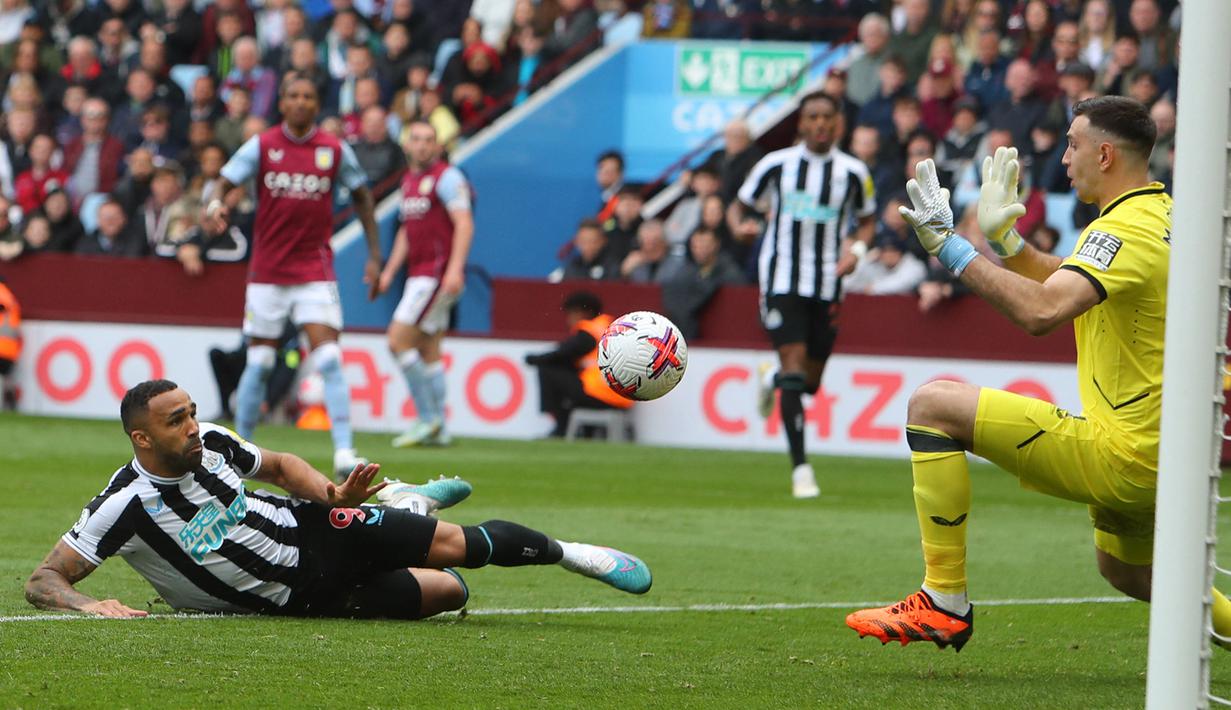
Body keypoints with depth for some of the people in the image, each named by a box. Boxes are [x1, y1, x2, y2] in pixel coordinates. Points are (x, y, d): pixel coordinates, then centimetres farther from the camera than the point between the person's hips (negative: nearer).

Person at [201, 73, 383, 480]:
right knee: (259, 363, 5)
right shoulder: (261, 146, -1)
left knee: (328, 359, -14)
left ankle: (344, 451, -18)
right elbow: (225, 183, -6)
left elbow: (362, 196, 13)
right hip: (267, 272, 0)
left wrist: (374, 255, 10)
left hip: (315, 271, 0)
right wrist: (214, 206, -31)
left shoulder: (335, 150, 2)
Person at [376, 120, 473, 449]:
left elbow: (464, 223, -18)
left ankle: (427, 417, -8)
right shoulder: (409, 180, 17)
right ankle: (437, 428, 11)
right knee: (428, 351, 9)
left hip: (437, 273, -9)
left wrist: (455, 269, -28)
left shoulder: (446, 177, -9)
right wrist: (390, 270, 21)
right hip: (418, 274, 9)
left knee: (399, 340, -13)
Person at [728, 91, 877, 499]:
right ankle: (800, 466, -14)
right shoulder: (777, 164, 0)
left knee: (809, 383, 8)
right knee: (794, 370, -16)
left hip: (827, 285, 2)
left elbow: (868, 220, 16)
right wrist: (739, 225, -14)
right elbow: (738, 207, 10)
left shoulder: (853, 172, 3)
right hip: (781, 279, -2)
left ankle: (773, 380, 46)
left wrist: (856, 249, -5)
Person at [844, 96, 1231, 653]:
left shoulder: (1125, 230, -17)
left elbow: (1041, 311, -33)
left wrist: (952, 247, -25)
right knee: (1124, 569, 36)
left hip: (1120, 454, -10)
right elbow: (1062, 284, 28)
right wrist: (1002, 237, 20)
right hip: (1155, 455, 10)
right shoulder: (1160, 211, 14)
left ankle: (945, 605, -11)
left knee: (934, 404, -13)